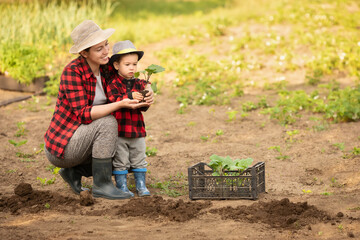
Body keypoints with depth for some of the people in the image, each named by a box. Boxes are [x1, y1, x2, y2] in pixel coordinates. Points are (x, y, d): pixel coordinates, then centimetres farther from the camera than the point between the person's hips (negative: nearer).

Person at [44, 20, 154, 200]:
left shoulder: (107, 68, 0)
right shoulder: (73, 71, -21)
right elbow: (83, 114, -28)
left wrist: (146, 99, -19)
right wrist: (121, 104, -35)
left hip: (80, 141, 8)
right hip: (61, 144, -8)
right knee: (108, 123, -27)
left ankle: (74, 171, 12)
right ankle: (101, 185, -17)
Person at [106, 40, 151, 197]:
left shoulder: (139, 84, 6)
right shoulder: (113, 84, -6)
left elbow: (144, 107, -1)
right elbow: (114, 100, -25)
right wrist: (130, 97, -38)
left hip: (137, 129, 4)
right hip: (119, 129, -4)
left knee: (139, 159, 11)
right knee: (120, 161, 3)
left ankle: (141, 185, 20)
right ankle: (122, 186, 13)